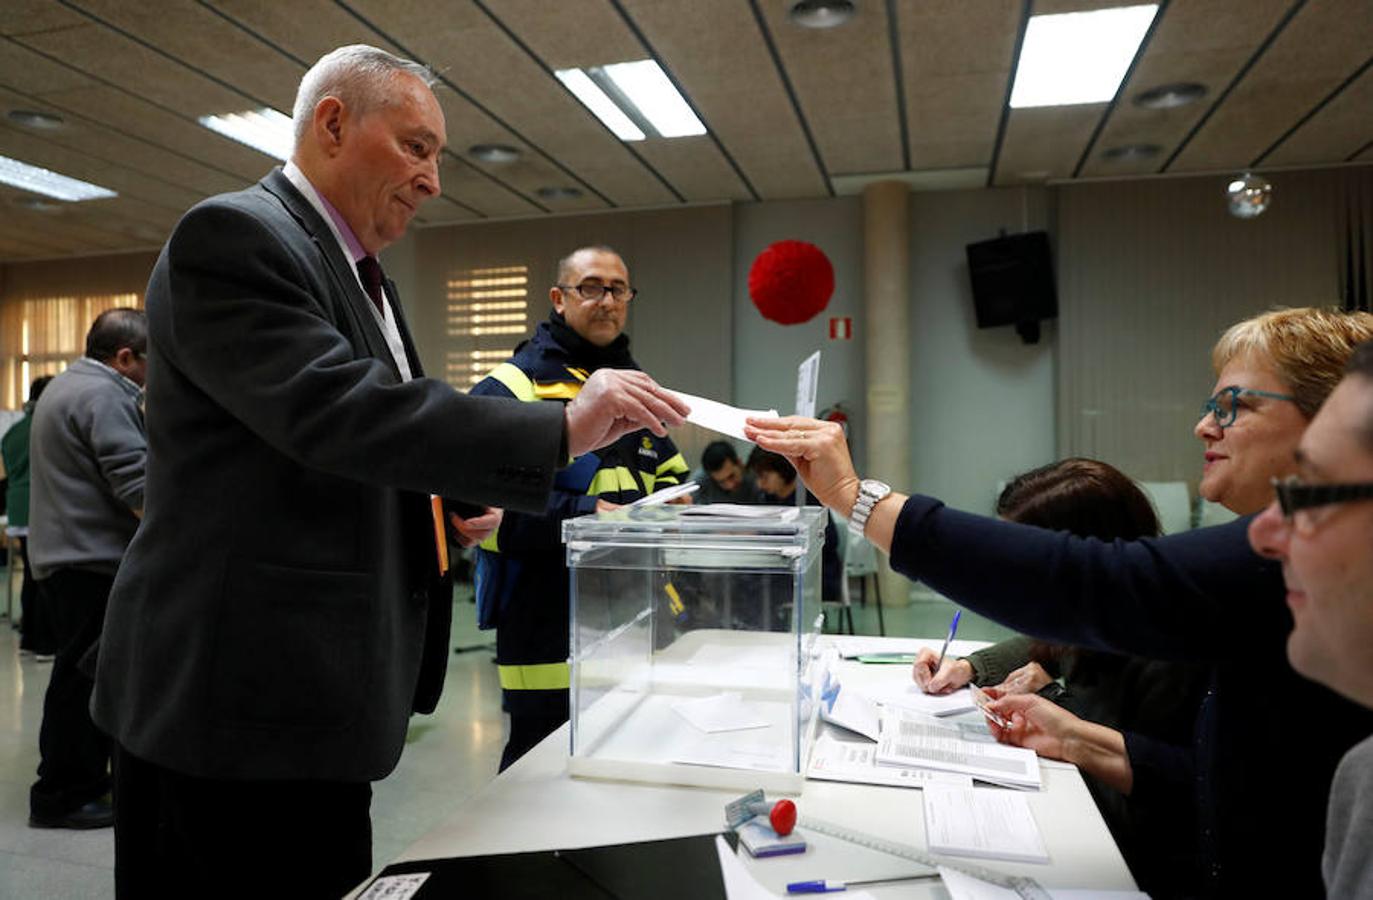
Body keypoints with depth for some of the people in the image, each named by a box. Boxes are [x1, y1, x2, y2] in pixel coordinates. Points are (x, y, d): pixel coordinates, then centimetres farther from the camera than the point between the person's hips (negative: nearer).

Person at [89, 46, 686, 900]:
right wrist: (563, 429, -27)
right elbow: (336, 410, -28)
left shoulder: (364, 275, 16)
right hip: (237, 699, -9)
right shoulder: (231, 237, -13)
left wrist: (449, 502, 6)